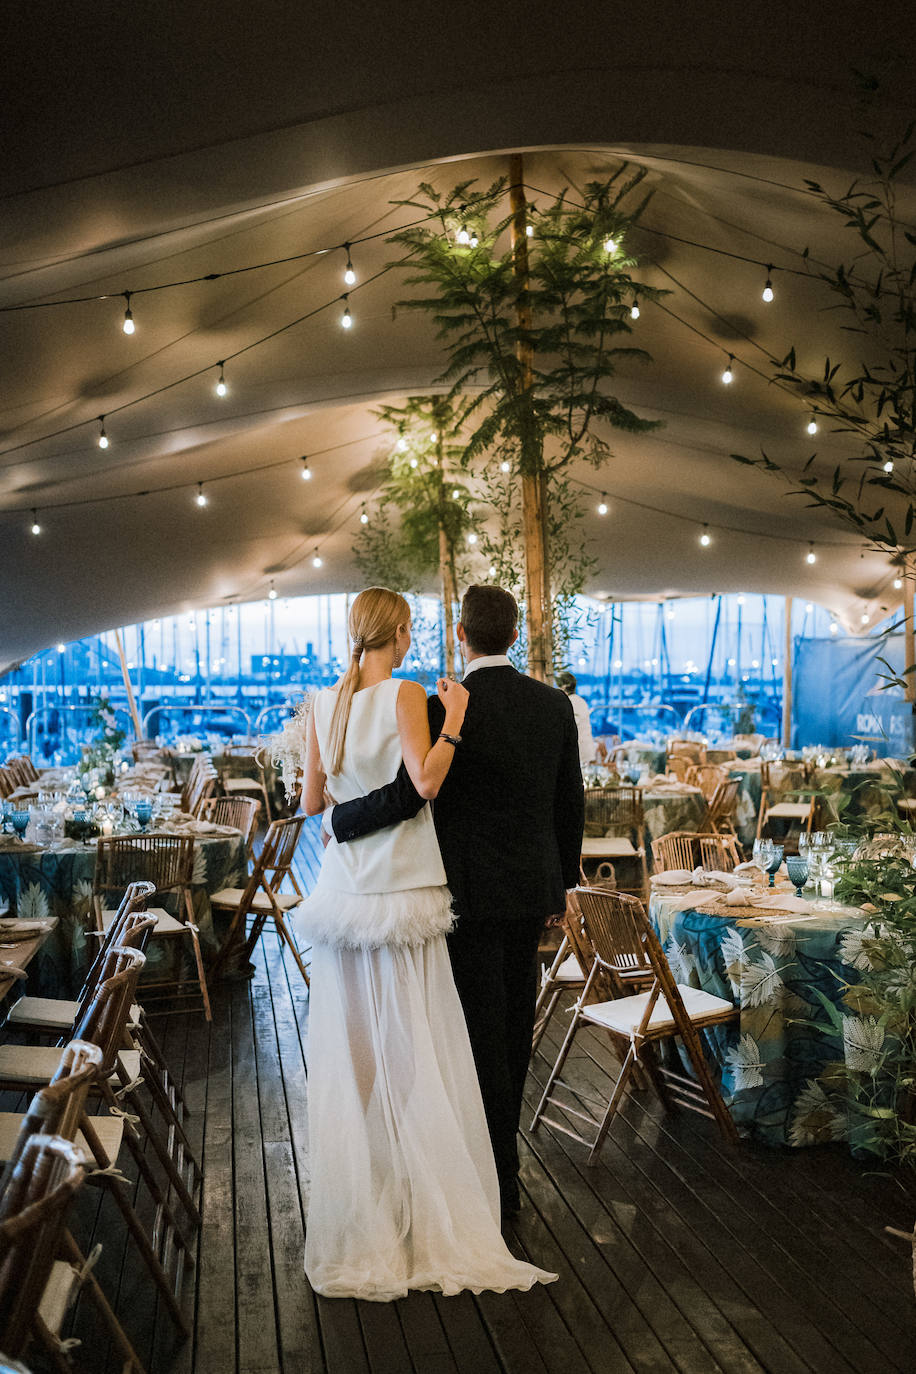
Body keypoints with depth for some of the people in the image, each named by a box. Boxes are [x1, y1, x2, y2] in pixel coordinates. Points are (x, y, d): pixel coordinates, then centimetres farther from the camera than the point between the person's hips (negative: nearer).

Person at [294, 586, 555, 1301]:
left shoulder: (324, 701, 5)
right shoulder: (406, 696, -11)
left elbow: (312, 800, 9)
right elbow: (426, 781, -23)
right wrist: (454, 719, -14)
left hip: (343, 887, 5)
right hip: (401, 888, -5)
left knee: (349, 1053, 11)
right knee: (412, 1054, 2)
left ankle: (359, 1215, 21)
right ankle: (428, 1218, 10)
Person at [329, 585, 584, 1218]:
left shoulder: (447, 708, -17)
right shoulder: (554, 703, 2)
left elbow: (407, 794, -25)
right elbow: (571, 803, 7)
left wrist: (336, 821, -8)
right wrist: (565, 880, 19)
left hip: (472, 892, -6)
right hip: (532, 890, 6)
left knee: (483, 1034, 4)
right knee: (515, 1028, 18)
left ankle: (500, 1179, 14)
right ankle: (499, 1148, 35)